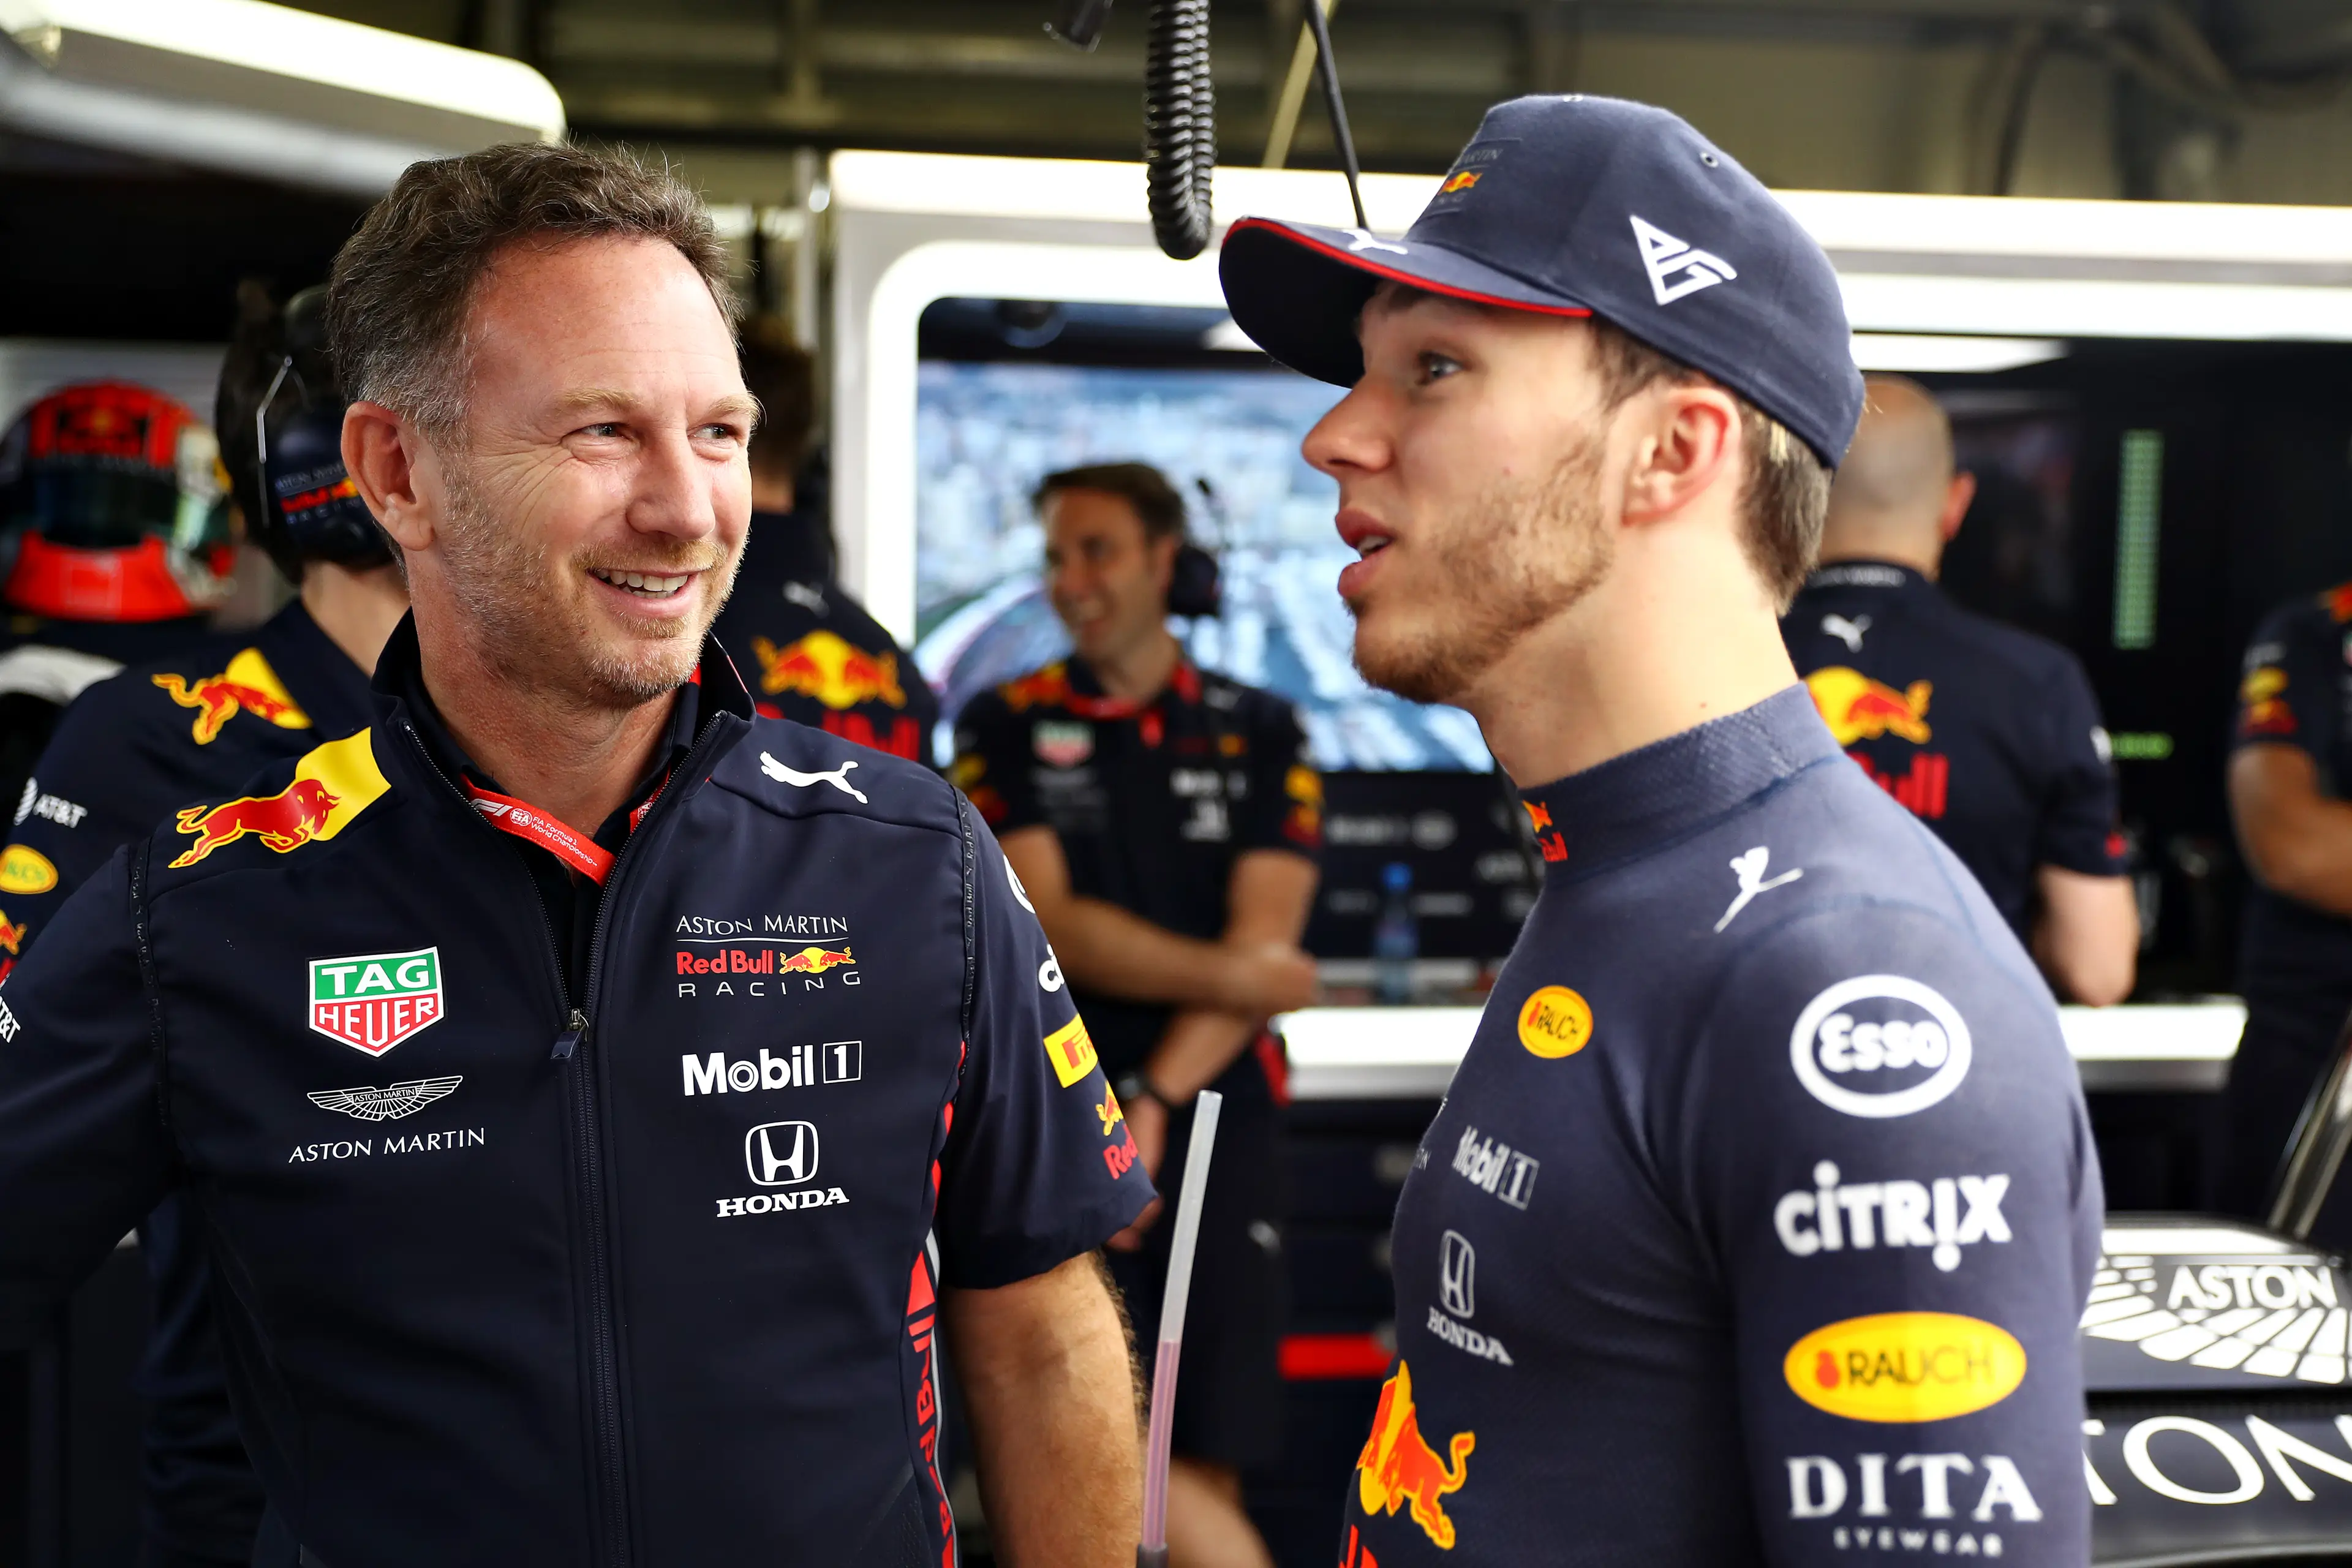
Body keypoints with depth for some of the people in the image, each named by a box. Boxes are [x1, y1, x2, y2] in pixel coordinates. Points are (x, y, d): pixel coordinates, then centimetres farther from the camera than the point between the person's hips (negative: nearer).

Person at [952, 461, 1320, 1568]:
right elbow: (1051, 927, -5)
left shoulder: (1259, 733, 7)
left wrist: (1153, 1105, -14)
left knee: (1206, 1469, 2)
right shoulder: (1006, 727, 5)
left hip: (1215, 1123, 1)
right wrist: (1233, 976, -13)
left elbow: (1264, 935, -3)